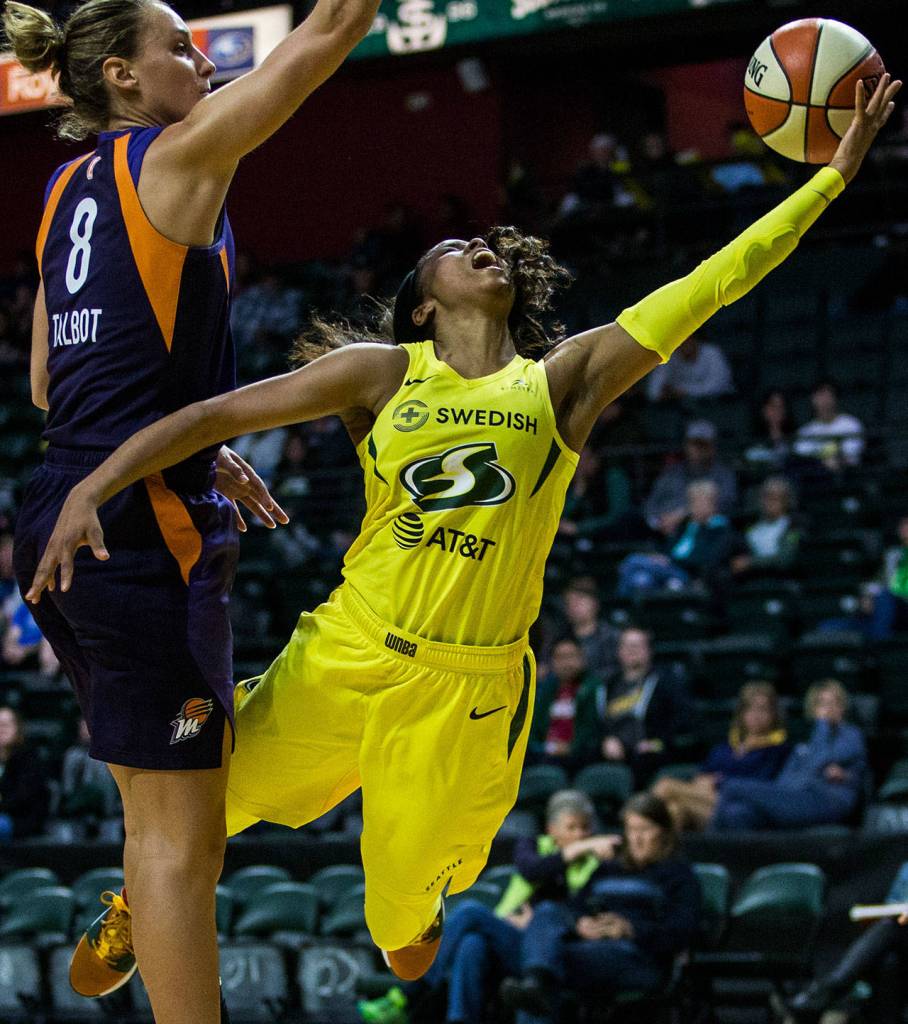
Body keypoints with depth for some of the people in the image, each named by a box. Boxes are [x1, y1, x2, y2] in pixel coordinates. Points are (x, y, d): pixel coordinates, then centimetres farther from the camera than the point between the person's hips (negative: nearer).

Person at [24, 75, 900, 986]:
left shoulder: (565, 382, 4)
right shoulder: (387, 370, 4)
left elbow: (716, 280, 2)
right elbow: (223, 413, 3)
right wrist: (91, 490, -6)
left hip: (469, 690, 0)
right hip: (345, 657, 0)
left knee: (409, 900, 7)